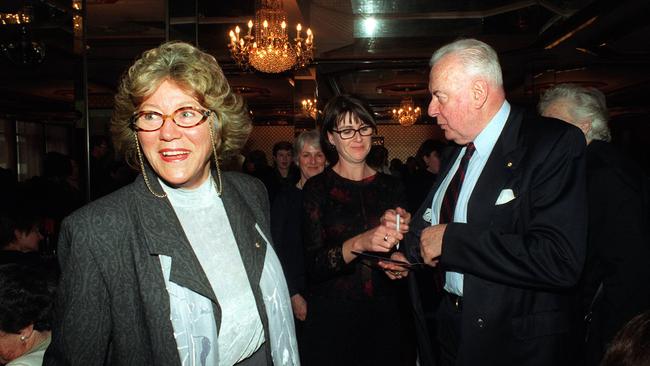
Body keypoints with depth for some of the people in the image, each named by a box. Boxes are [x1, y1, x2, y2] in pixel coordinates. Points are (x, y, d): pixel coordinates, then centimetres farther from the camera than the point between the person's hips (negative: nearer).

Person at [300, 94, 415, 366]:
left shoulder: (392, 186, 3)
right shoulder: (317, 188, -7)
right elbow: (313, 265, -14)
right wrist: (359, 244, -29)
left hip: (387, 312, 3)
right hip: (334, 315, -3)